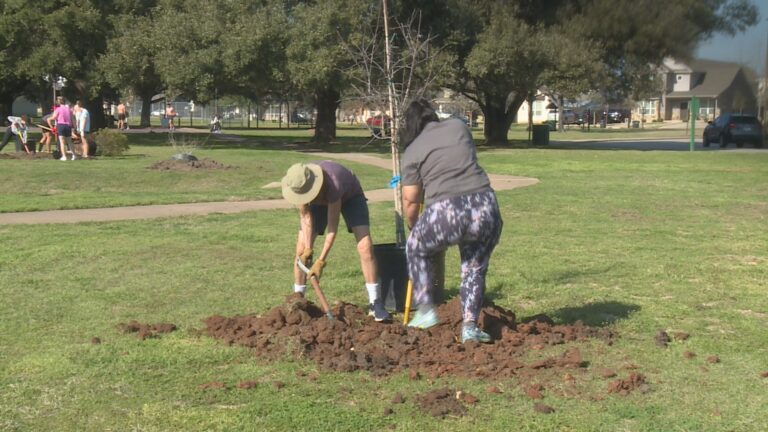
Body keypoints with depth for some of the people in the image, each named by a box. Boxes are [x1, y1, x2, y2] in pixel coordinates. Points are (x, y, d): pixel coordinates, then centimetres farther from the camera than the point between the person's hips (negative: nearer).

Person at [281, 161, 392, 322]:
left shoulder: (332, 183, -45)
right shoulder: (298, 183, -31)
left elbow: (333, 227, -36)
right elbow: (306, 217, -17)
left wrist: (321, 261, -34)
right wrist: (307, 249, -24)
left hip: (349, 196, -4)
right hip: (319, 200, 4)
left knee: (365, 247, -19)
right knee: (301, 250, -6)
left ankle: (375, 303, -14)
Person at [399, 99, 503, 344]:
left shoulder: (412, 152, 9)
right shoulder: (458, 126, 18)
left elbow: (410, 201, 10)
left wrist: (413, 227, 28)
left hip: (446, 213, -3)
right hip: (486, 208, 3)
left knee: (416, 248, 26)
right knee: (475, 267, 22)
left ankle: (426, 311, 22)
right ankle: (470, 326, 14)